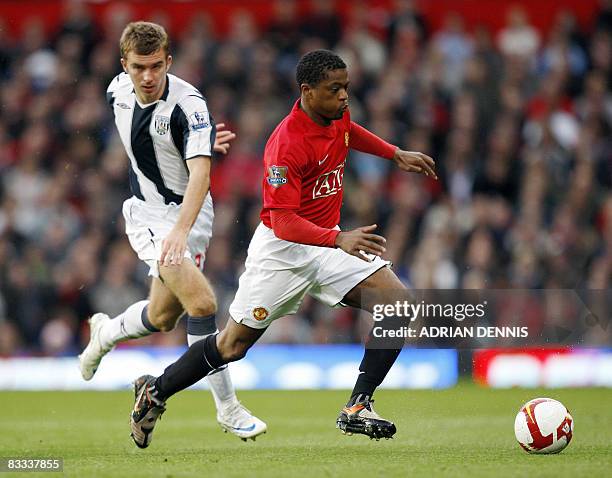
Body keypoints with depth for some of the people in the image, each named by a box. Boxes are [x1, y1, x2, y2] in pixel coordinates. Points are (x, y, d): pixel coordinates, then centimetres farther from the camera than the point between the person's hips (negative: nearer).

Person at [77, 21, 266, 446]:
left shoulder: (188, 104, -23)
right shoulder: (118, 91, -7)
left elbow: (200, 174, -35)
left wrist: (181, 231, -48)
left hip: (189, 213, 0)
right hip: (147, 213, 0)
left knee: (162, 318, 11)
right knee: (201, 302, -18)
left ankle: (107, 332, 46)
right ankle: (228, 408, -9)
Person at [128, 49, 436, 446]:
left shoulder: (338, 115, -3)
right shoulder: (286, 144, -27)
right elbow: (282, 222, -33)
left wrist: (397, 154, 22)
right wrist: (339, 240, -45)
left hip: (329, 242, 7)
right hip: (282, 249, -7)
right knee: (233, 345, 2)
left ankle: (358, 408, -11)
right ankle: (155, 391, 26)